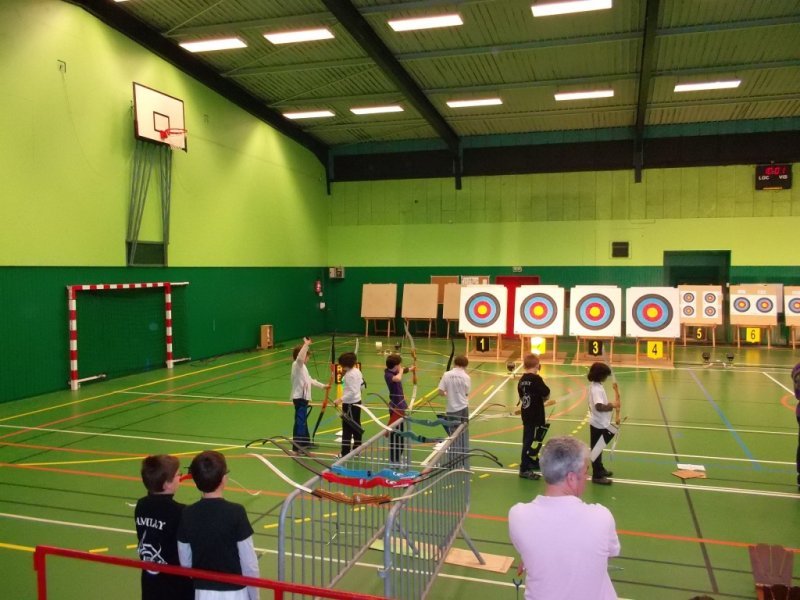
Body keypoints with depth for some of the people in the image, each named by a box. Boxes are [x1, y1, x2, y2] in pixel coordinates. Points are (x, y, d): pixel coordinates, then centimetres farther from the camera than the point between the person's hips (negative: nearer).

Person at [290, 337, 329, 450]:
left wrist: (323, 386, 28)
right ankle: (298, 445, -11)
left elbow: (310, 380, 26)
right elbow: (300, 357, -38)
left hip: (303, 398, 10)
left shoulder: (302, 367, 17)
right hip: (299, 398, -10)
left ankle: (305, 442, 31)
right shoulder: (297, 365, -13)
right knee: (300, 421, -11)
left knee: (303, 420, 19)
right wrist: (306, 345, -42)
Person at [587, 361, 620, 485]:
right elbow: (599, 407, -35)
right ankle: (597, 476, 9)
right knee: (597, 449, 1)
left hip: (600, 423, 10)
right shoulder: (596, 389, -25)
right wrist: (612, 406, -24)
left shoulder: (595, 386, 6)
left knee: (598, 448, 23)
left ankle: (600, 469, 38)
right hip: (599, 424, -10)